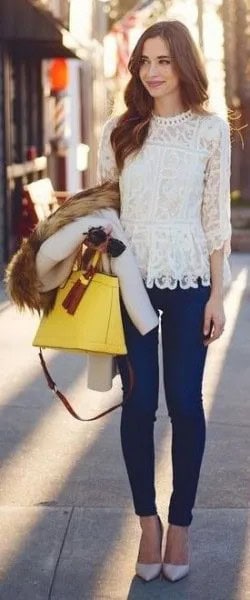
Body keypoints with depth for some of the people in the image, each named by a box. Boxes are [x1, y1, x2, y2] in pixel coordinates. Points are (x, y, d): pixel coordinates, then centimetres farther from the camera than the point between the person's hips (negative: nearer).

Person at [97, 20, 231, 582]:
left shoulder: (211, 129, 2)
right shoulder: (119, 129, 6)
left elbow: (217, 216, 2)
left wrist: (217, 293, -2)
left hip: (188, 281, -1)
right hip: (130, 278, 1)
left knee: (185, 403, 1)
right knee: (139, 403, 2)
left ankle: (180, 523, 15)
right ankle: (148, 519, 17)